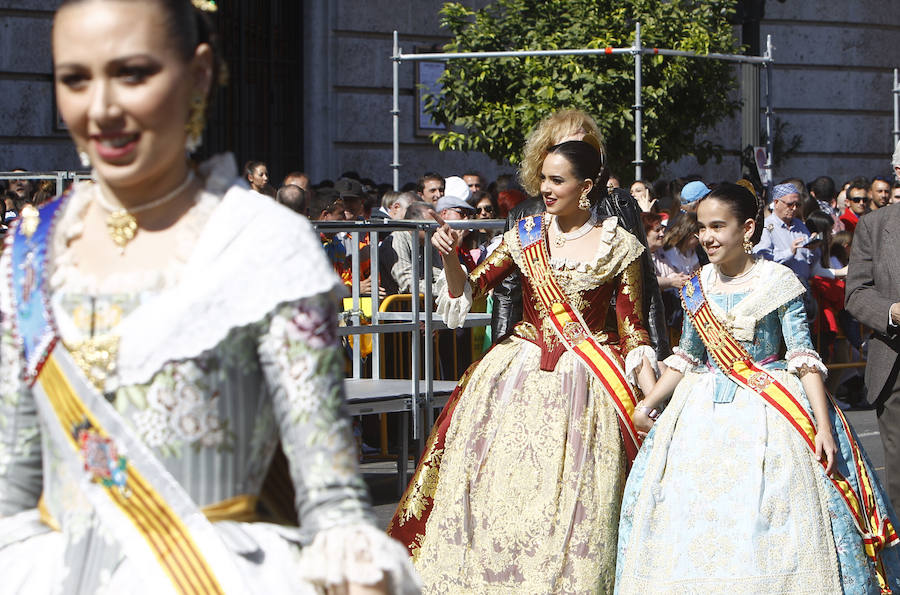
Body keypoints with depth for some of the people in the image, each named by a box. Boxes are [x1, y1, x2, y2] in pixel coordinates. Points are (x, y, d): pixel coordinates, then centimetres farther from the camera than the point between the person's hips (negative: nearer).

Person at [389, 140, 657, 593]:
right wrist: (450, 256, -12)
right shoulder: (525, 235, 6)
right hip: (520, 376, 3)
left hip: (584, 384, -3)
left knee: (568, 496, -4)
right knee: (499, 485, 0)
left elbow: (632, 331, -1)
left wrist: (654, 399, -10)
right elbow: (467, 291, 8)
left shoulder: (619, 247, -2)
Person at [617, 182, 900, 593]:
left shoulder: (778, 282, -7)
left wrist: (823, 424, -16)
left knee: (767, 521, -9)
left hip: (768, 412, -4)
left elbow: (803, 356, -9)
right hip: (705, 412, 4)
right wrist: (649, 402, 10)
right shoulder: (697, 289, 7)